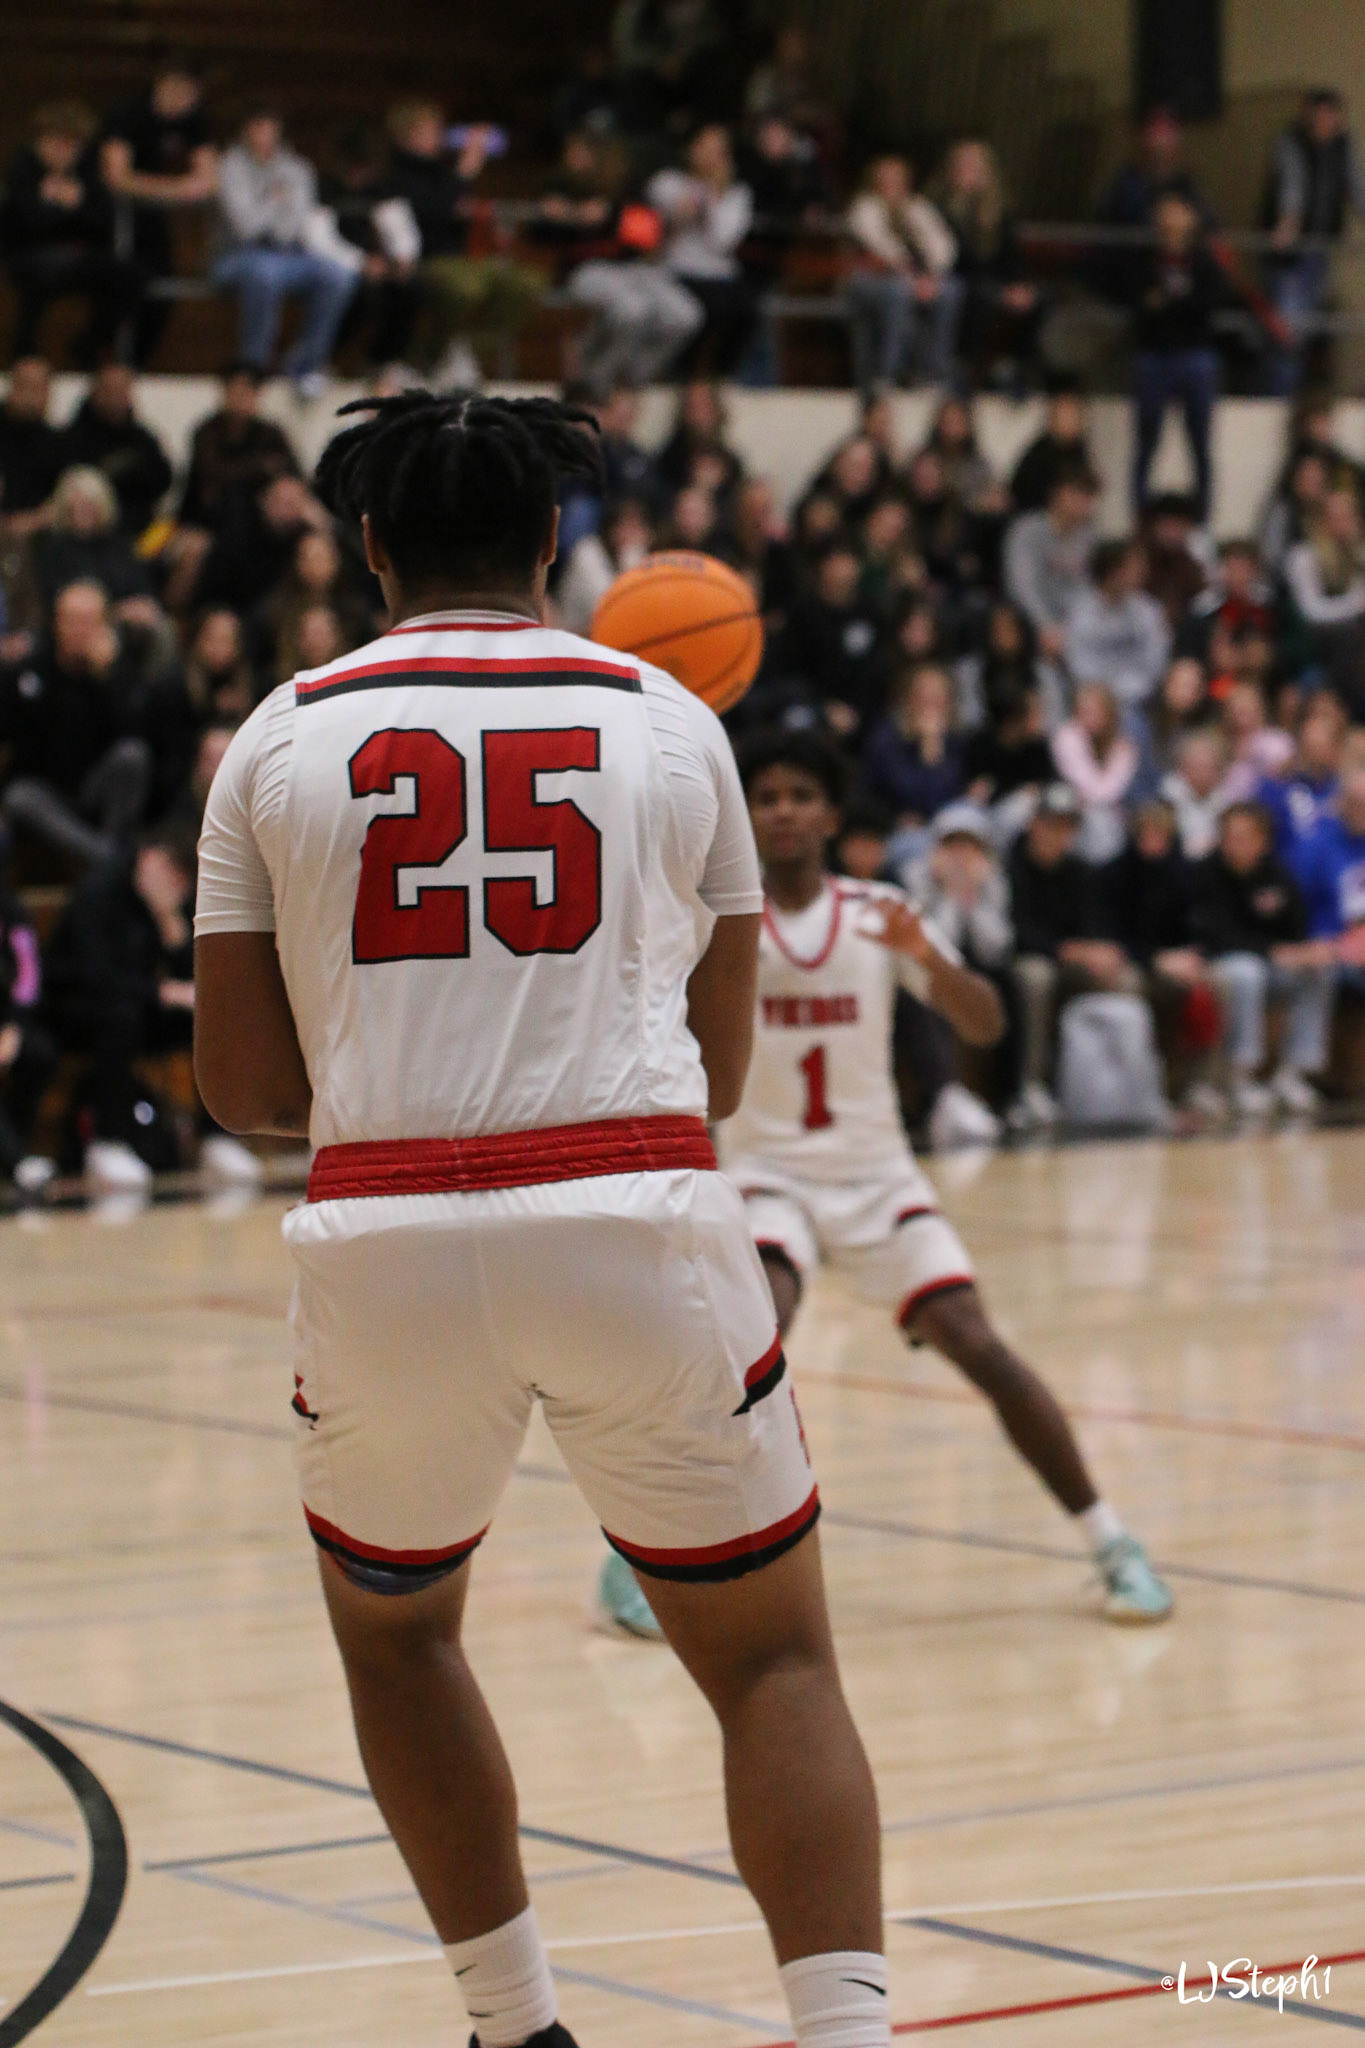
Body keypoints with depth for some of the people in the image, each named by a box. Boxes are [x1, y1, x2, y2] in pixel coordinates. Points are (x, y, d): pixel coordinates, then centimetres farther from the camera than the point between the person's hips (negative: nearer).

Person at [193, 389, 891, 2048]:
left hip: (383, 1243, 1)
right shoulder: (669, 720, 10)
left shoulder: (280, 738, 8)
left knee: (390, 1628, 27)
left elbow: (241, 1086, 8)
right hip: (640, 1225, -1)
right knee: (774, 1662, 11)